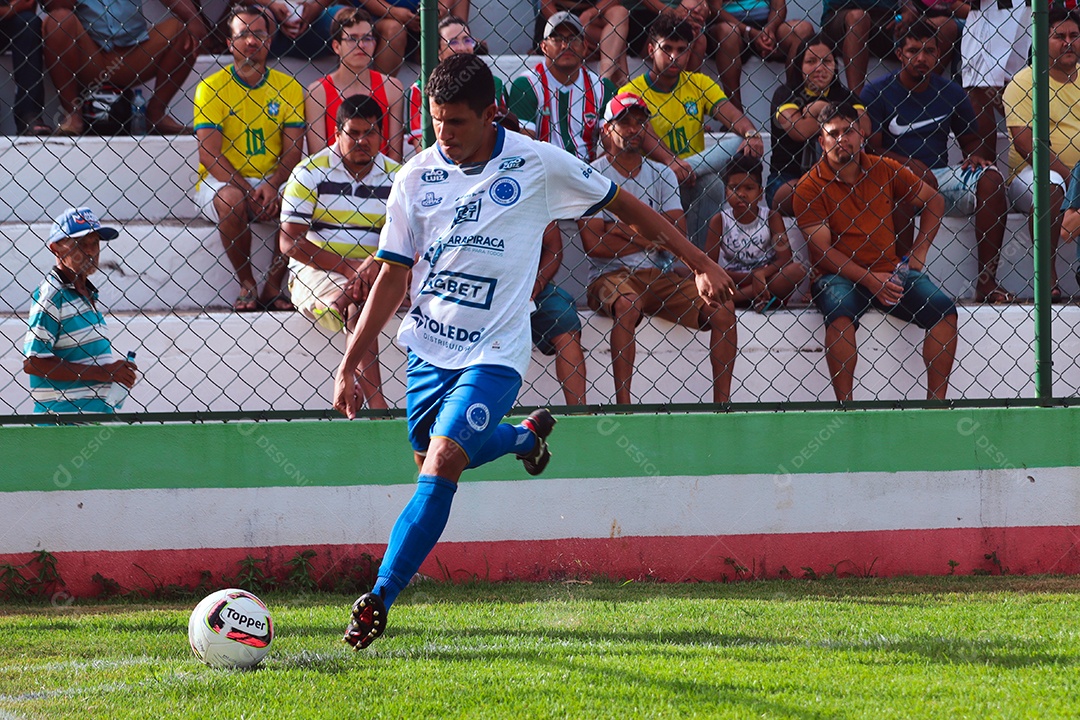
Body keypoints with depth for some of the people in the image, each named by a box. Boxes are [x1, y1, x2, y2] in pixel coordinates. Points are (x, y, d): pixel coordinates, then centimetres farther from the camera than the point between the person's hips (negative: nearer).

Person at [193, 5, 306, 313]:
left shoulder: (288, 87, 4)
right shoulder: (211, 88, -4)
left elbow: (294, 150, 0)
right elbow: (210, 154, -12)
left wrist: (271, 185, -21)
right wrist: (248, 192, -23)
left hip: (272, 182, 3)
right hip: (222, 182, -3)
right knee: (231, 200, -36)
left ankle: (273, 287, -13)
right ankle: (247, 286, -18)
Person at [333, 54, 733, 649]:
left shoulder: (537, 164, -9)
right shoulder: (418, 177, -3)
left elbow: (624, 206, 3)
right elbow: (392, 276, 3)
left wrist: (700, 263, 2)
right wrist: (348, 367, -1)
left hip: (493, 352, -4)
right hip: (429, 345, 5)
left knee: (442, 463, -19)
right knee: (431, 458, 17)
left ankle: (379, 600, -16)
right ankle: (526, 436, 47)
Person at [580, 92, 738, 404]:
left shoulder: (662, 175, 14)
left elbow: (678, 234, 1)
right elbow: (594, 245, -10)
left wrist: (628, 232, -10)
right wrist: (650, 239, -5)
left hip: (662, 276, 4)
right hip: (611, 276, -4)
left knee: (722, 308, -17)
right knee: (627, 306, -38)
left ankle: (721, 402, -14)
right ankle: (623, 404, -40)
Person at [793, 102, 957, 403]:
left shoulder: (885, 171, 9)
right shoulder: (810, 187, -2)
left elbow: (933, 200, 22)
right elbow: (822, 249, -8)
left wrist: (919, 251, 10)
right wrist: (868, 279, -18)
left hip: (890, 271, 4)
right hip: (839, 276, -3)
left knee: (944, 310, -19)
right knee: (840, 314, -37)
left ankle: (936, 400, -16)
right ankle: (845, 404, -33)